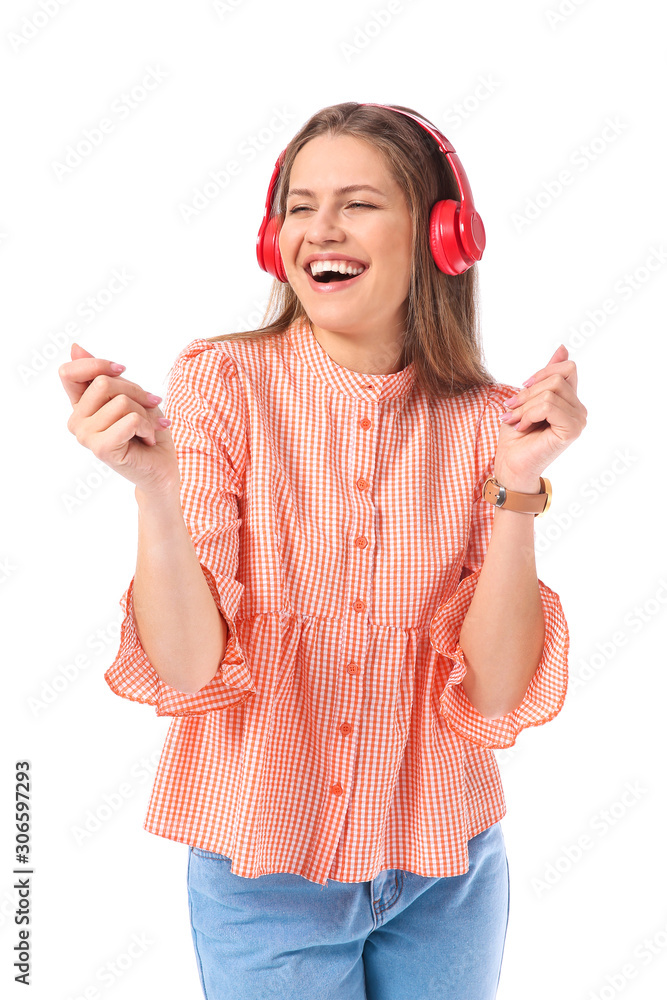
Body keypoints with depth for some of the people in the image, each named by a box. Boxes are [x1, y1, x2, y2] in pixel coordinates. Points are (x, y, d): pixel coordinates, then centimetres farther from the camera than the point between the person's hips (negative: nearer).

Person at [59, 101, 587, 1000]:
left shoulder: (486, 419, -8)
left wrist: (518, 488, -23)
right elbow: (188, 669, -17)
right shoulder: (223, 380, -13)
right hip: (261, 867, -2)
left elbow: (495, 695, -13)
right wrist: (154, 484, -32)